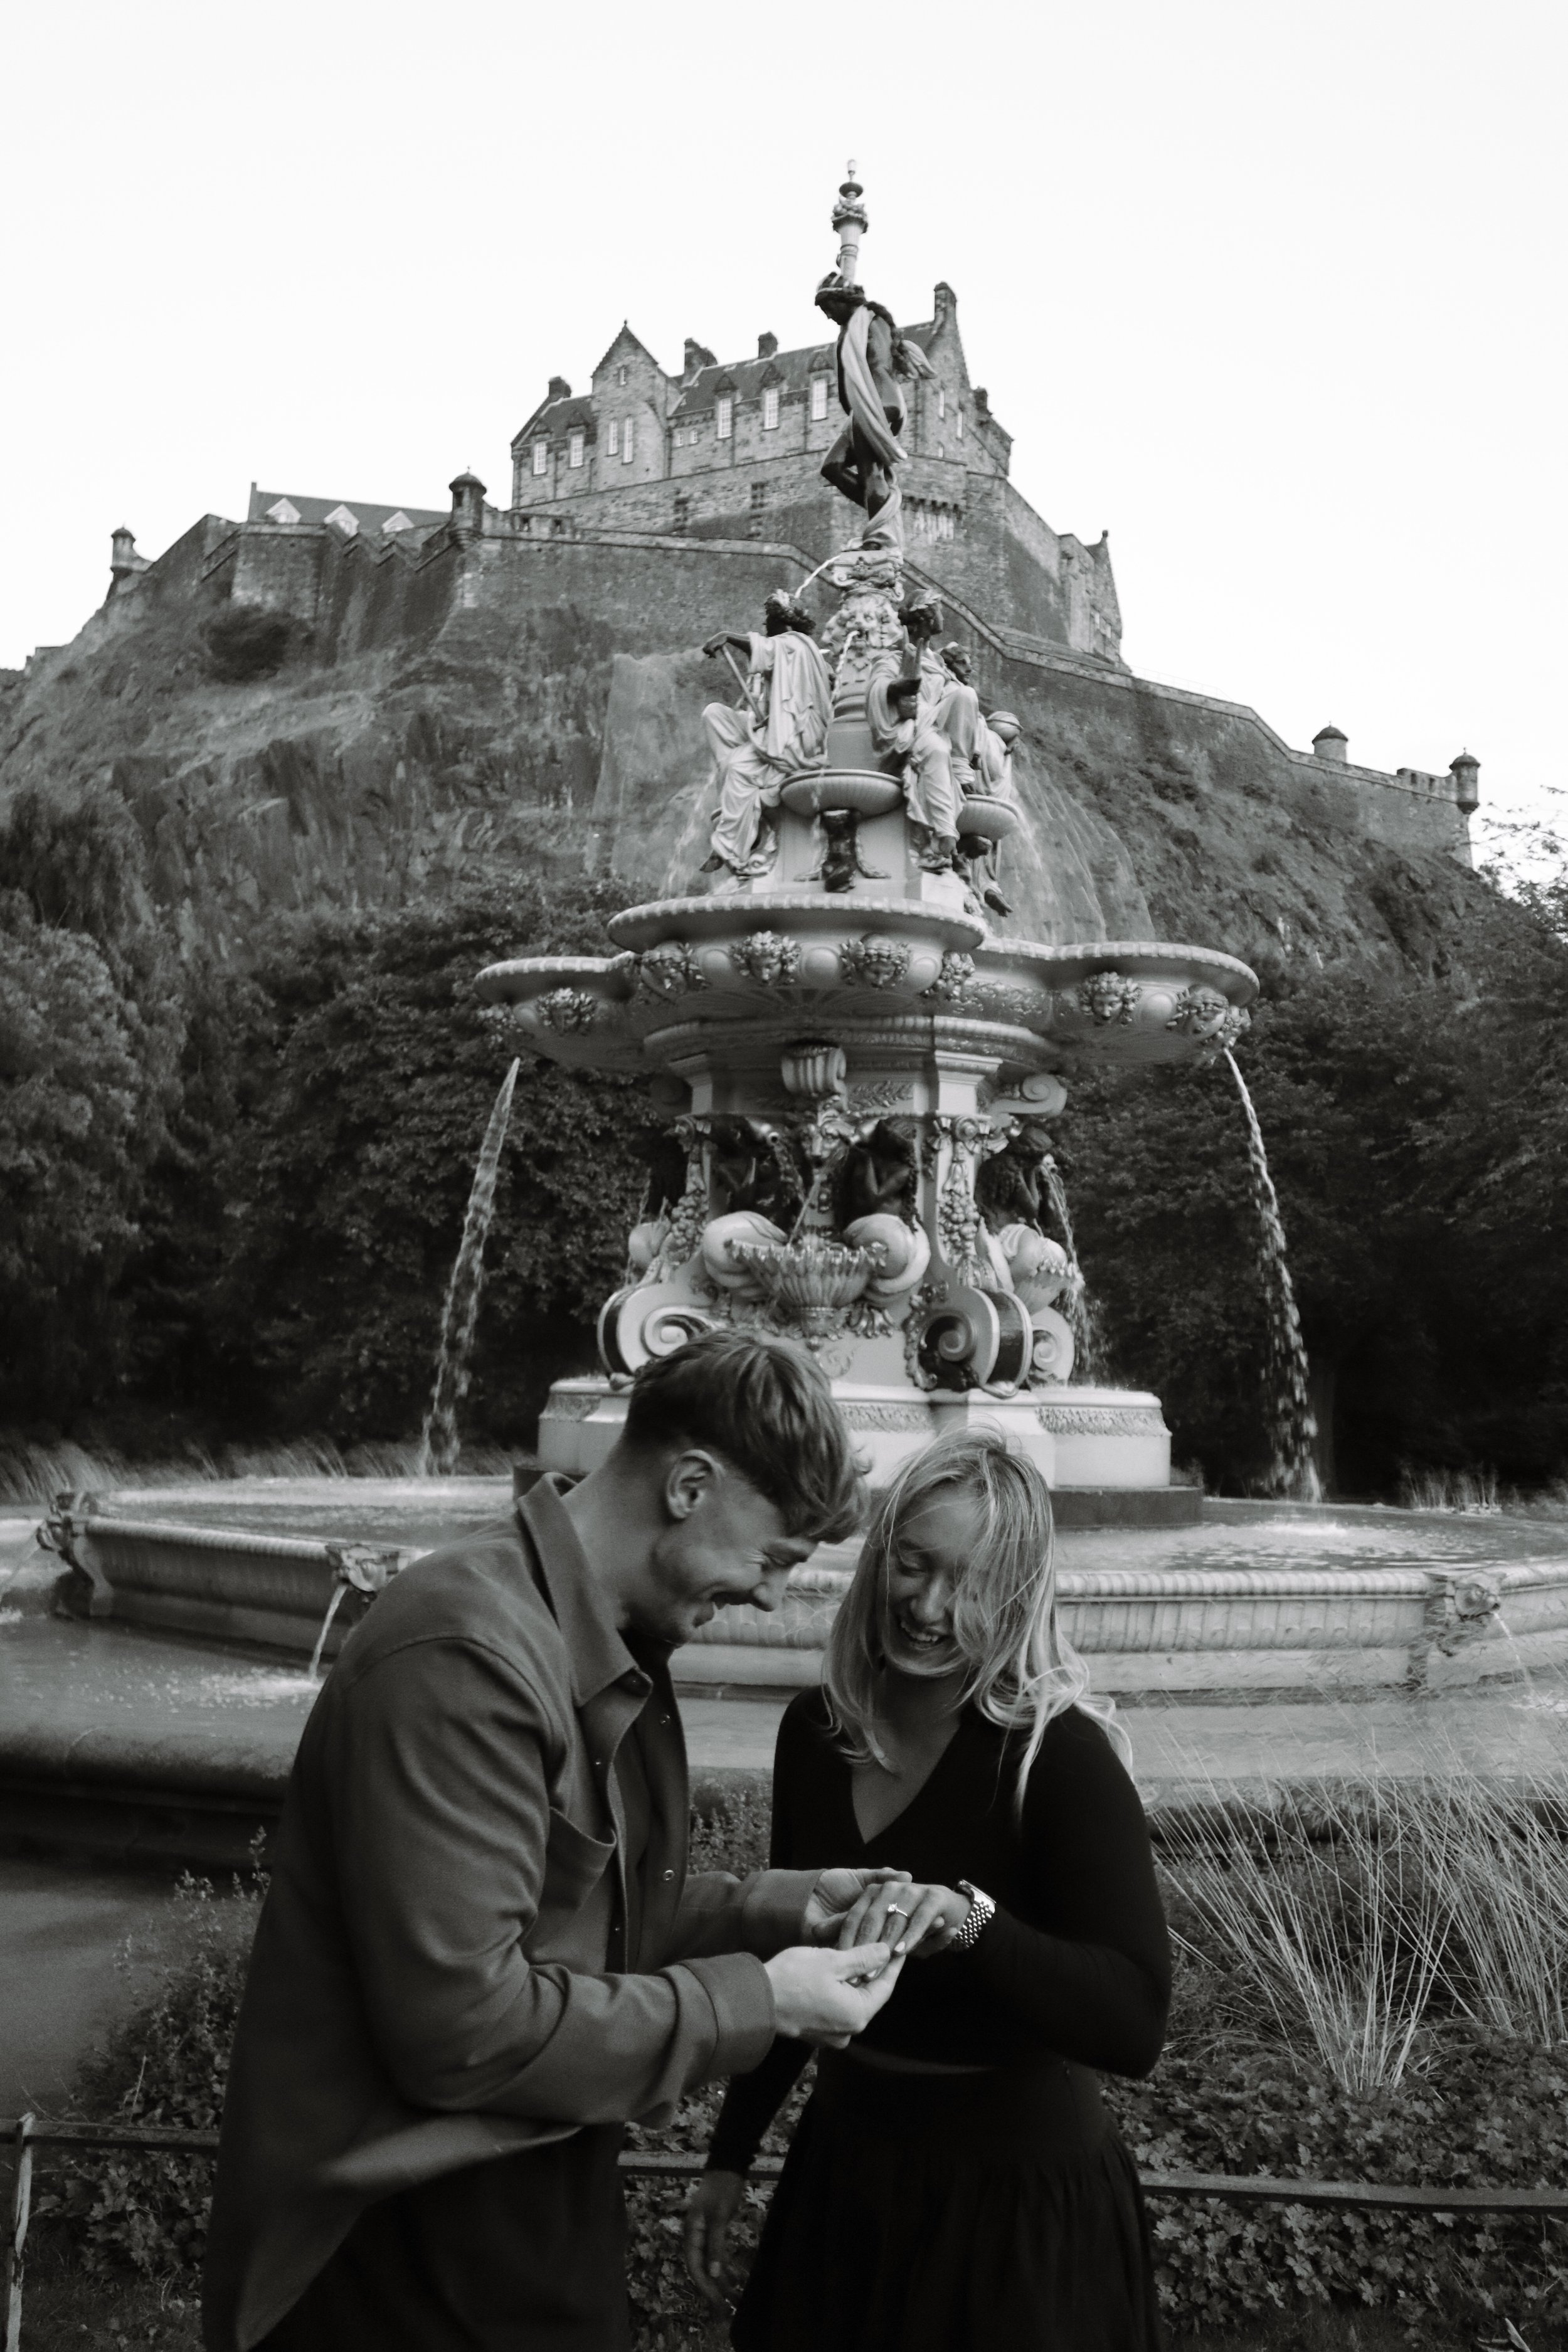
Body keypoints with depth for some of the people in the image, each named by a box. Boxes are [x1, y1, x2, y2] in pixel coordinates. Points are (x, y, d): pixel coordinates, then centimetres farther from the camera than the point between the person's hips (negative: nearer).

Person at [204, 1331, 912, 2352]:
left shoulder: (618, 1644, 5)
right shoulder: (465, 1654, -27)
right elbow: (463, 2022, -29)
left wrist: (783, 1906, -1)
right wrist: (756, 2000, -20)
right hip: (416, 2250, -8)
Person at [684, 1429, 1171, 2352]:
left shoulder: (1060, 1754, -19)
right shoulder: (816, 1731, -3)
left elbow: (1134, 2023, -27)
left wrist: (970, 1918, -41)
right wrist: (730, 2155, 13)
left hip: (1018, 2191, -5)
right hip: (845, 2164, 5)